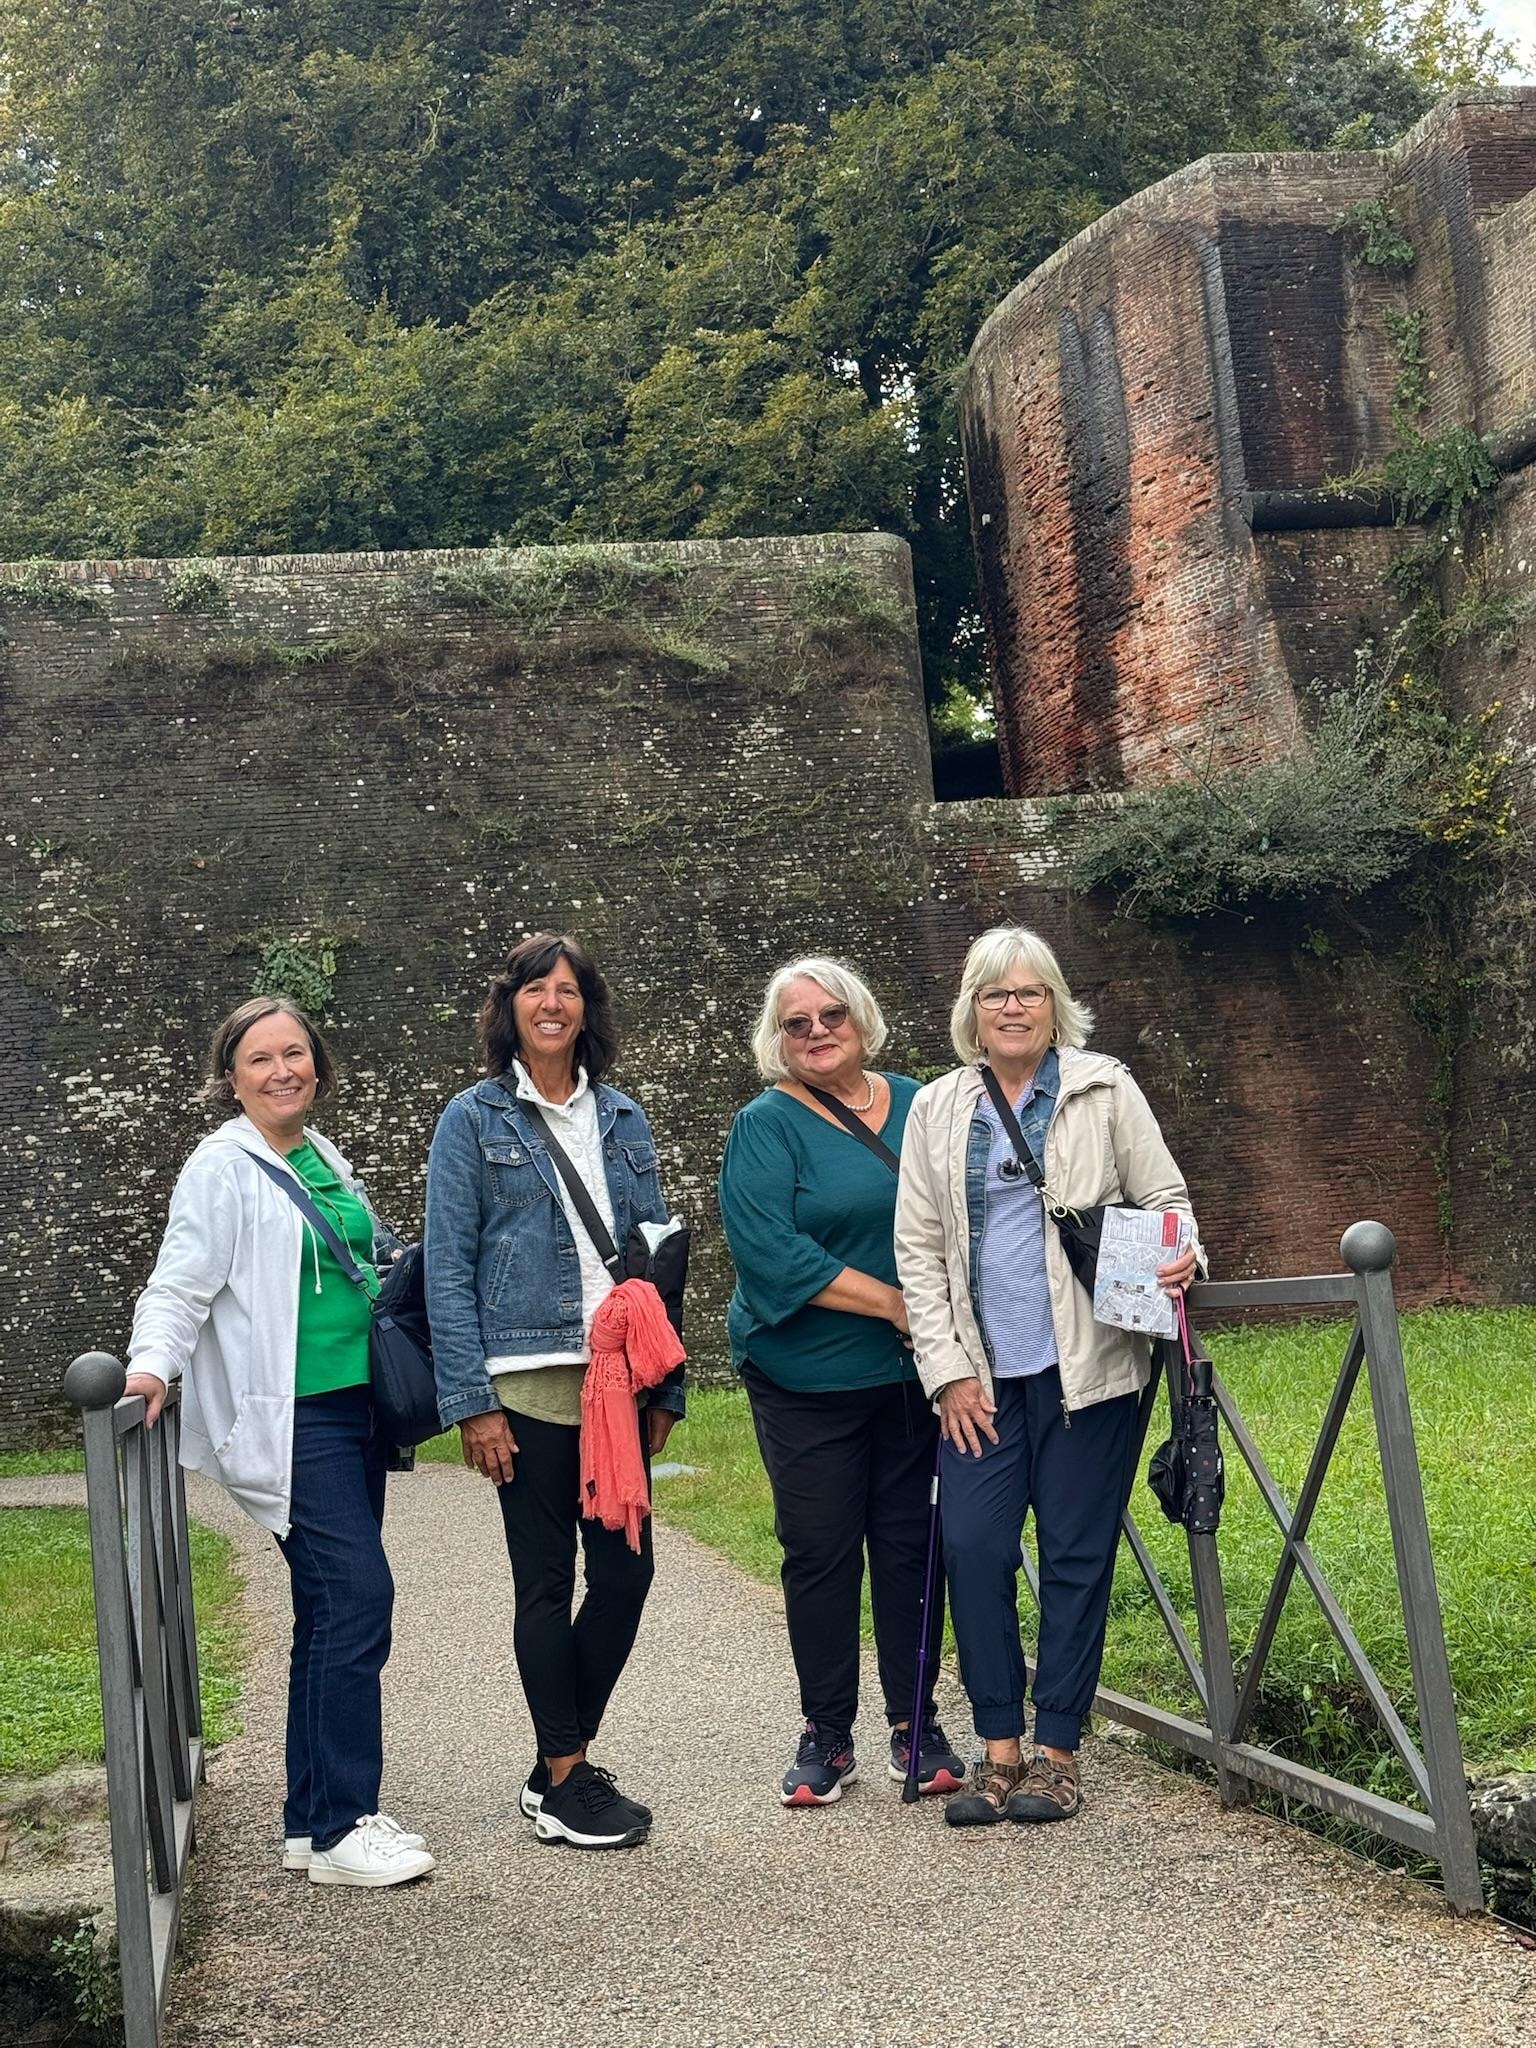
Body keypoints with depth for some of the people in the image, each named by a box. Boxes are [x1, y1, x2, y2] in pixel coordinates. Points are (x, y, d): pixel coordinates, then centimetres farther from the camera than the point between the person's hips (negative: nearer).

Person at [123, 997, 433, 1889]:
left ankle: (317, 1817, 17)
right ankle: (338, 1831, -6)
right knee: (359, 1594, -14)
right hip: (293, 1420, -8)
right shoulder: (224, 1169, -7)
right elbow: (181, 1286, -11)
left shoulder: (324, 1158, 15)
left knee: (334, 1612, 9)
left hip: (356, 1407, 8)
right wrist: (151, 1365, -27)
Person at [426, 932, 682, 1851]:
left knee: (626, 1570, 3)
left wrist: (665, 1387, 8)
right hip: (528, 1385, -4)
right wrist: (471, 1399, -11)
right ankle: (564, 1783, 13)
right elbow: (448, 1266, -4)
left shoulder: (623, 1119, 12)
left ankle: (562, 1762, 21)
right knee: (547, 1581, 2)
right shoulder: (475, 1119, 0)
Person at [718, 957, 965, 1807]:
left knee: (909, 1542, 7)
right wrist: (892, 1303, -17)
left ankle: (914, 1724, 19)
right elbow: (770, 1251, -18)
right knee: (820, 1550, 2)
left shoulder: (916, 1105, 7)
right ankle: (826, 1736, 14)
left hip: (913, 1371, 3)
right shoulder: (766, 1126, -7)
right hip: (807, 1378, -3)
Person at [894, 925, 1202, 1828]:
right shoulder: (937, 1109, 8)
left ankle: (1057, 1751, 12)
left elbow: (1166, 1196, 7)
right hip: (983, 1375, 2)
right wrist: (949, 1372, 0)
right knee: (974, 1549, -4)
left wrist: (1178, 1256, -16)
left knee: (1077, 1554, 2)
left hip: (1087, 1368, -2)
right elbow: (919, 1248, 7)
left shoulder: (1105, 1089, 4)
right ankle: (1000, 1748, 9)